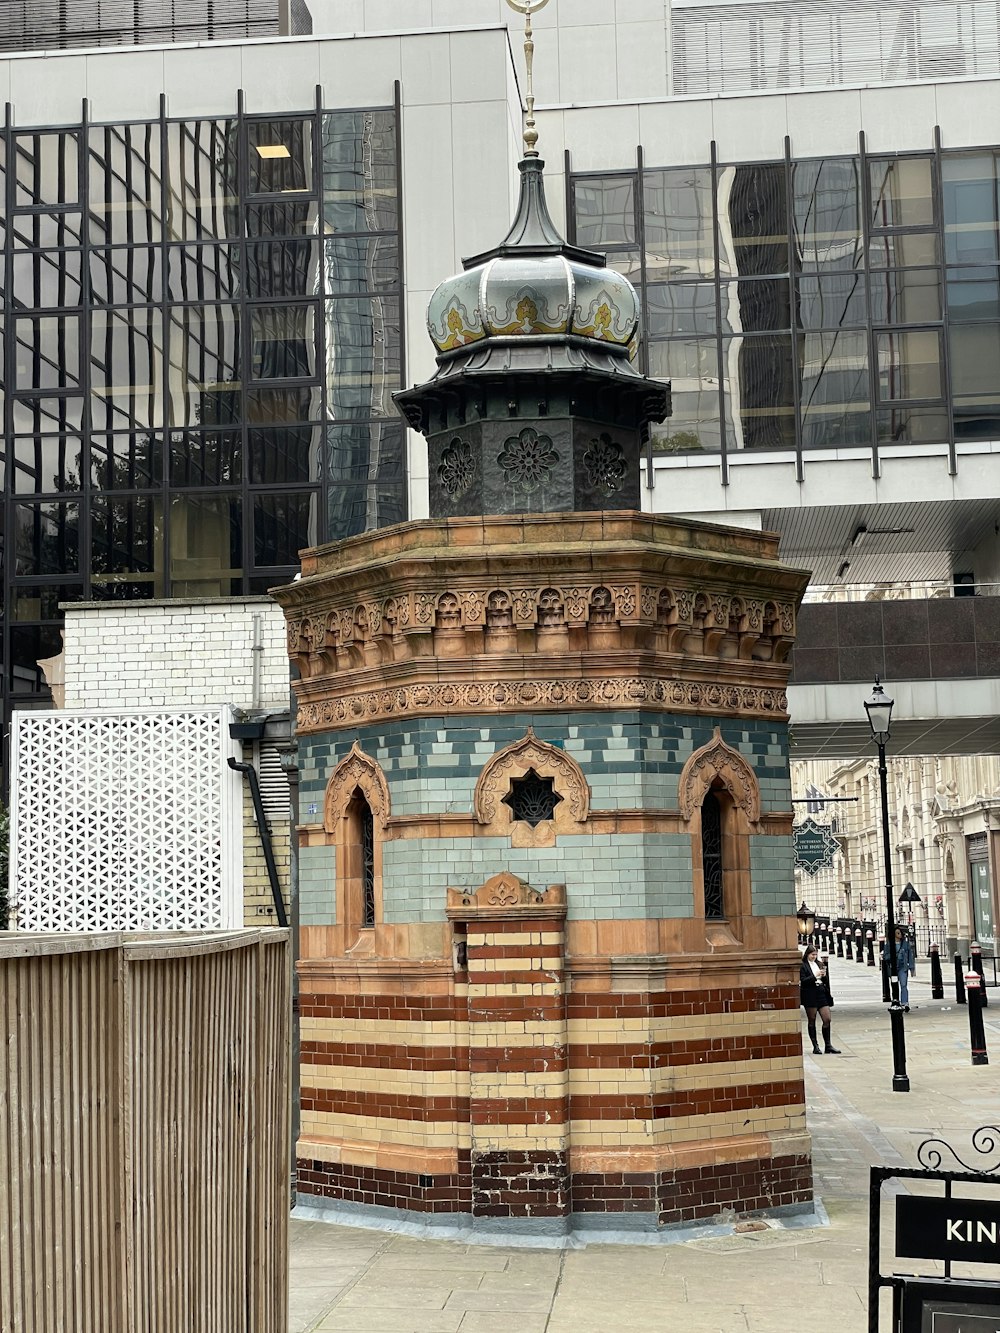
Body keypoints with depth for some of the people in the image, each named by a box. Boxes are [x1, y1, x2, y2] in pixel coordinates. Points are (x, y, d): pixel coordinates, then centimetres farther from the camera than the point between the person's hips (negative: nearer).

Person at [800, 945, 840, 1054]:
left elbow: (826, 981, 17)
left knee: (827, 1019, 0)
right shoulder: (803, 966, -3)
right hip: (810, 995, -5)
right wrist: (815, 976, -19)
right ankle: (815, 1046, 8)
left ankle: (828, 1046, 7)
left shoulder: (819, 964, 14)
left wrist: (824, 976, -5)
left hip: (822, 994, 5)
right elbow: (803, 981, -12)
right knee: (811, 1021, 3)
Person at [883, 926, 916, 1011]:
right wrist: (891, 956, -14)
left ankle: (905, 1004, -25)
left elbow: (911, 956, 8)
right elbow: (885, 955, 7)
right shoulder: (889, 944, 5)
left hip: (903, 967, -1)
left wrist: (912, 969, 4)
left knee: (904, 985, -16)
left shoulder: (906, 943, 6)